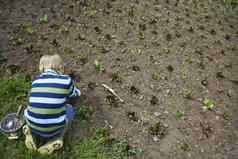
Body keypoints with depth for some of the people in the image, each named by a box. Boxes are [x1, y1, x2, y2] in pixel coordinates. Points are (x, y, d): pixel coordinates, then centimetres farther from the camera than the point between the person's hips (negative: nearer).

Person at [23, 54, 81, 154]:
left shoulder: (36, 80, 7)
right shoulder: (66, 80, -3)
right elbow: (75, 94, 20)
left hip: (33, 127, 4)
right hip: (53, 130, -4)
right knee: (70, 109, 22)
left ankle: (30, 131, 13)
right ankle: (57, 138, 6)